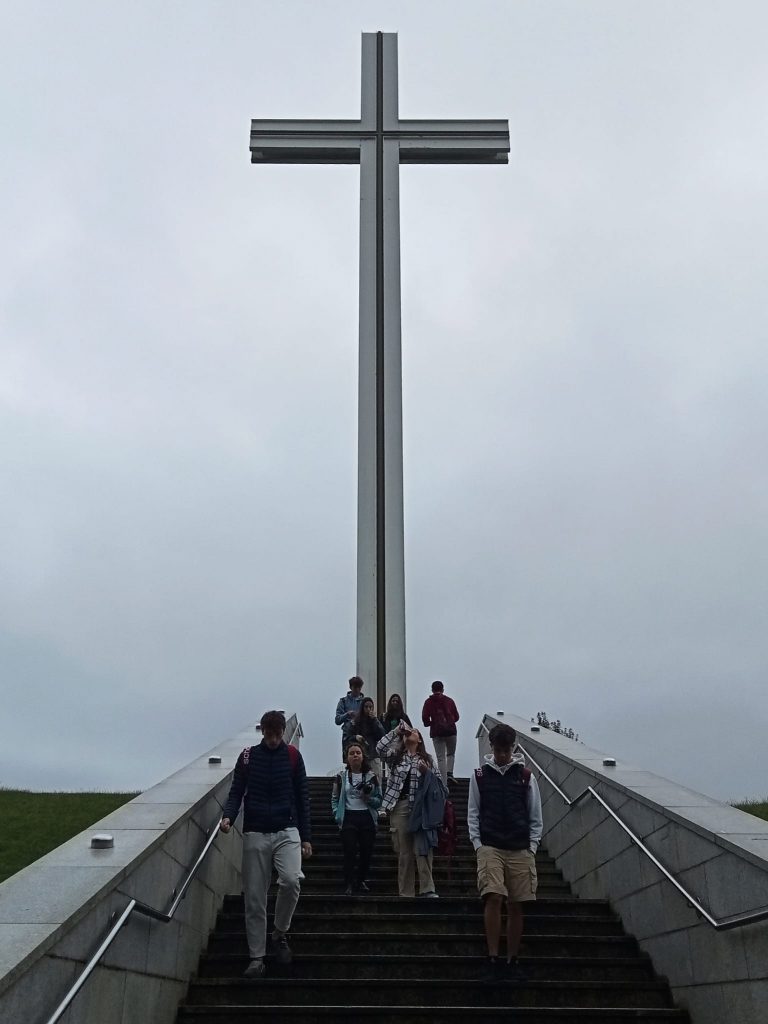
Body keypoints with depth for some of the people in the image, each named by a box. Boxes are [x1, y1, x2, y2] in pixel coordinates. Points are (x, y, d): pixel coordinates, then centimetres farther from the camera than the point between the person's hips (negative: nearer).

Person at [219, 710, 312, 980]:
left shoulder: (293, 756, 4)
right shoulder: (248, 756, 3)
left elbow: (302, 797, 7)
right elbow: (236, 792, 6)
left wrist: (305, 837, 5)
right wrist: (228, 816, -15)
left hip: (287, 832, -1)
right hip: (255, 834, 1)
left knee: (291, 880, -22)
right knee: (254, 897, 1)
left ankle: (280, 933, 4)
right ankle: (256, 957, 13)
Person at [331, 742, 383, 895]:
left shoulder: (371, 776, 7)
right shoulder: (341, 776, 6)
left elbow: (379, 801, 7)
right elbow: (334, 798, 10)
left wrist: (367, 795, -11)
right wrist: (337, 815, -3)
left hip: (367, 819, 1)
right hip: (349, 819, -1)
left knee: (366, 852, 3)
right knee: (349, 853, -8)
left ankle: (362, 880, 23)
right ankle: (348, 885, 2)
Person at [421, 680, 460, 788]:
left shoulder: (428, 702, 3)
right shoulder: (449, 700, 5)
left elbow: (425, 718, -7)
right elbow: (456, 717, 6)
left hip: (436, 732, 0)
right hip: (450, 731, 0)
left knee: (440, 758, 4)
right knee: (451, 754, 19)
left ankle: (444, 782, -2)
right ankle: (450, 774, -2)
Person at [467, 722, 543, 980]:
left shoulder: (526, 776, 5)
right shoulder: (479, 775, 4)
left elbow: (536, 816, 9)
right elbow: (473, 813, 7)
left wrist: (532, 846, 2)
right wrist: (477, 844, -2)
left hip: (520, 850, 1)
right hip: (490, 848, -1)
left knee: (516, 906, 4)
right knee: (493, 898, -16)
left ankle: (512, 960, 15)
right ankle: (493, 958, -9)